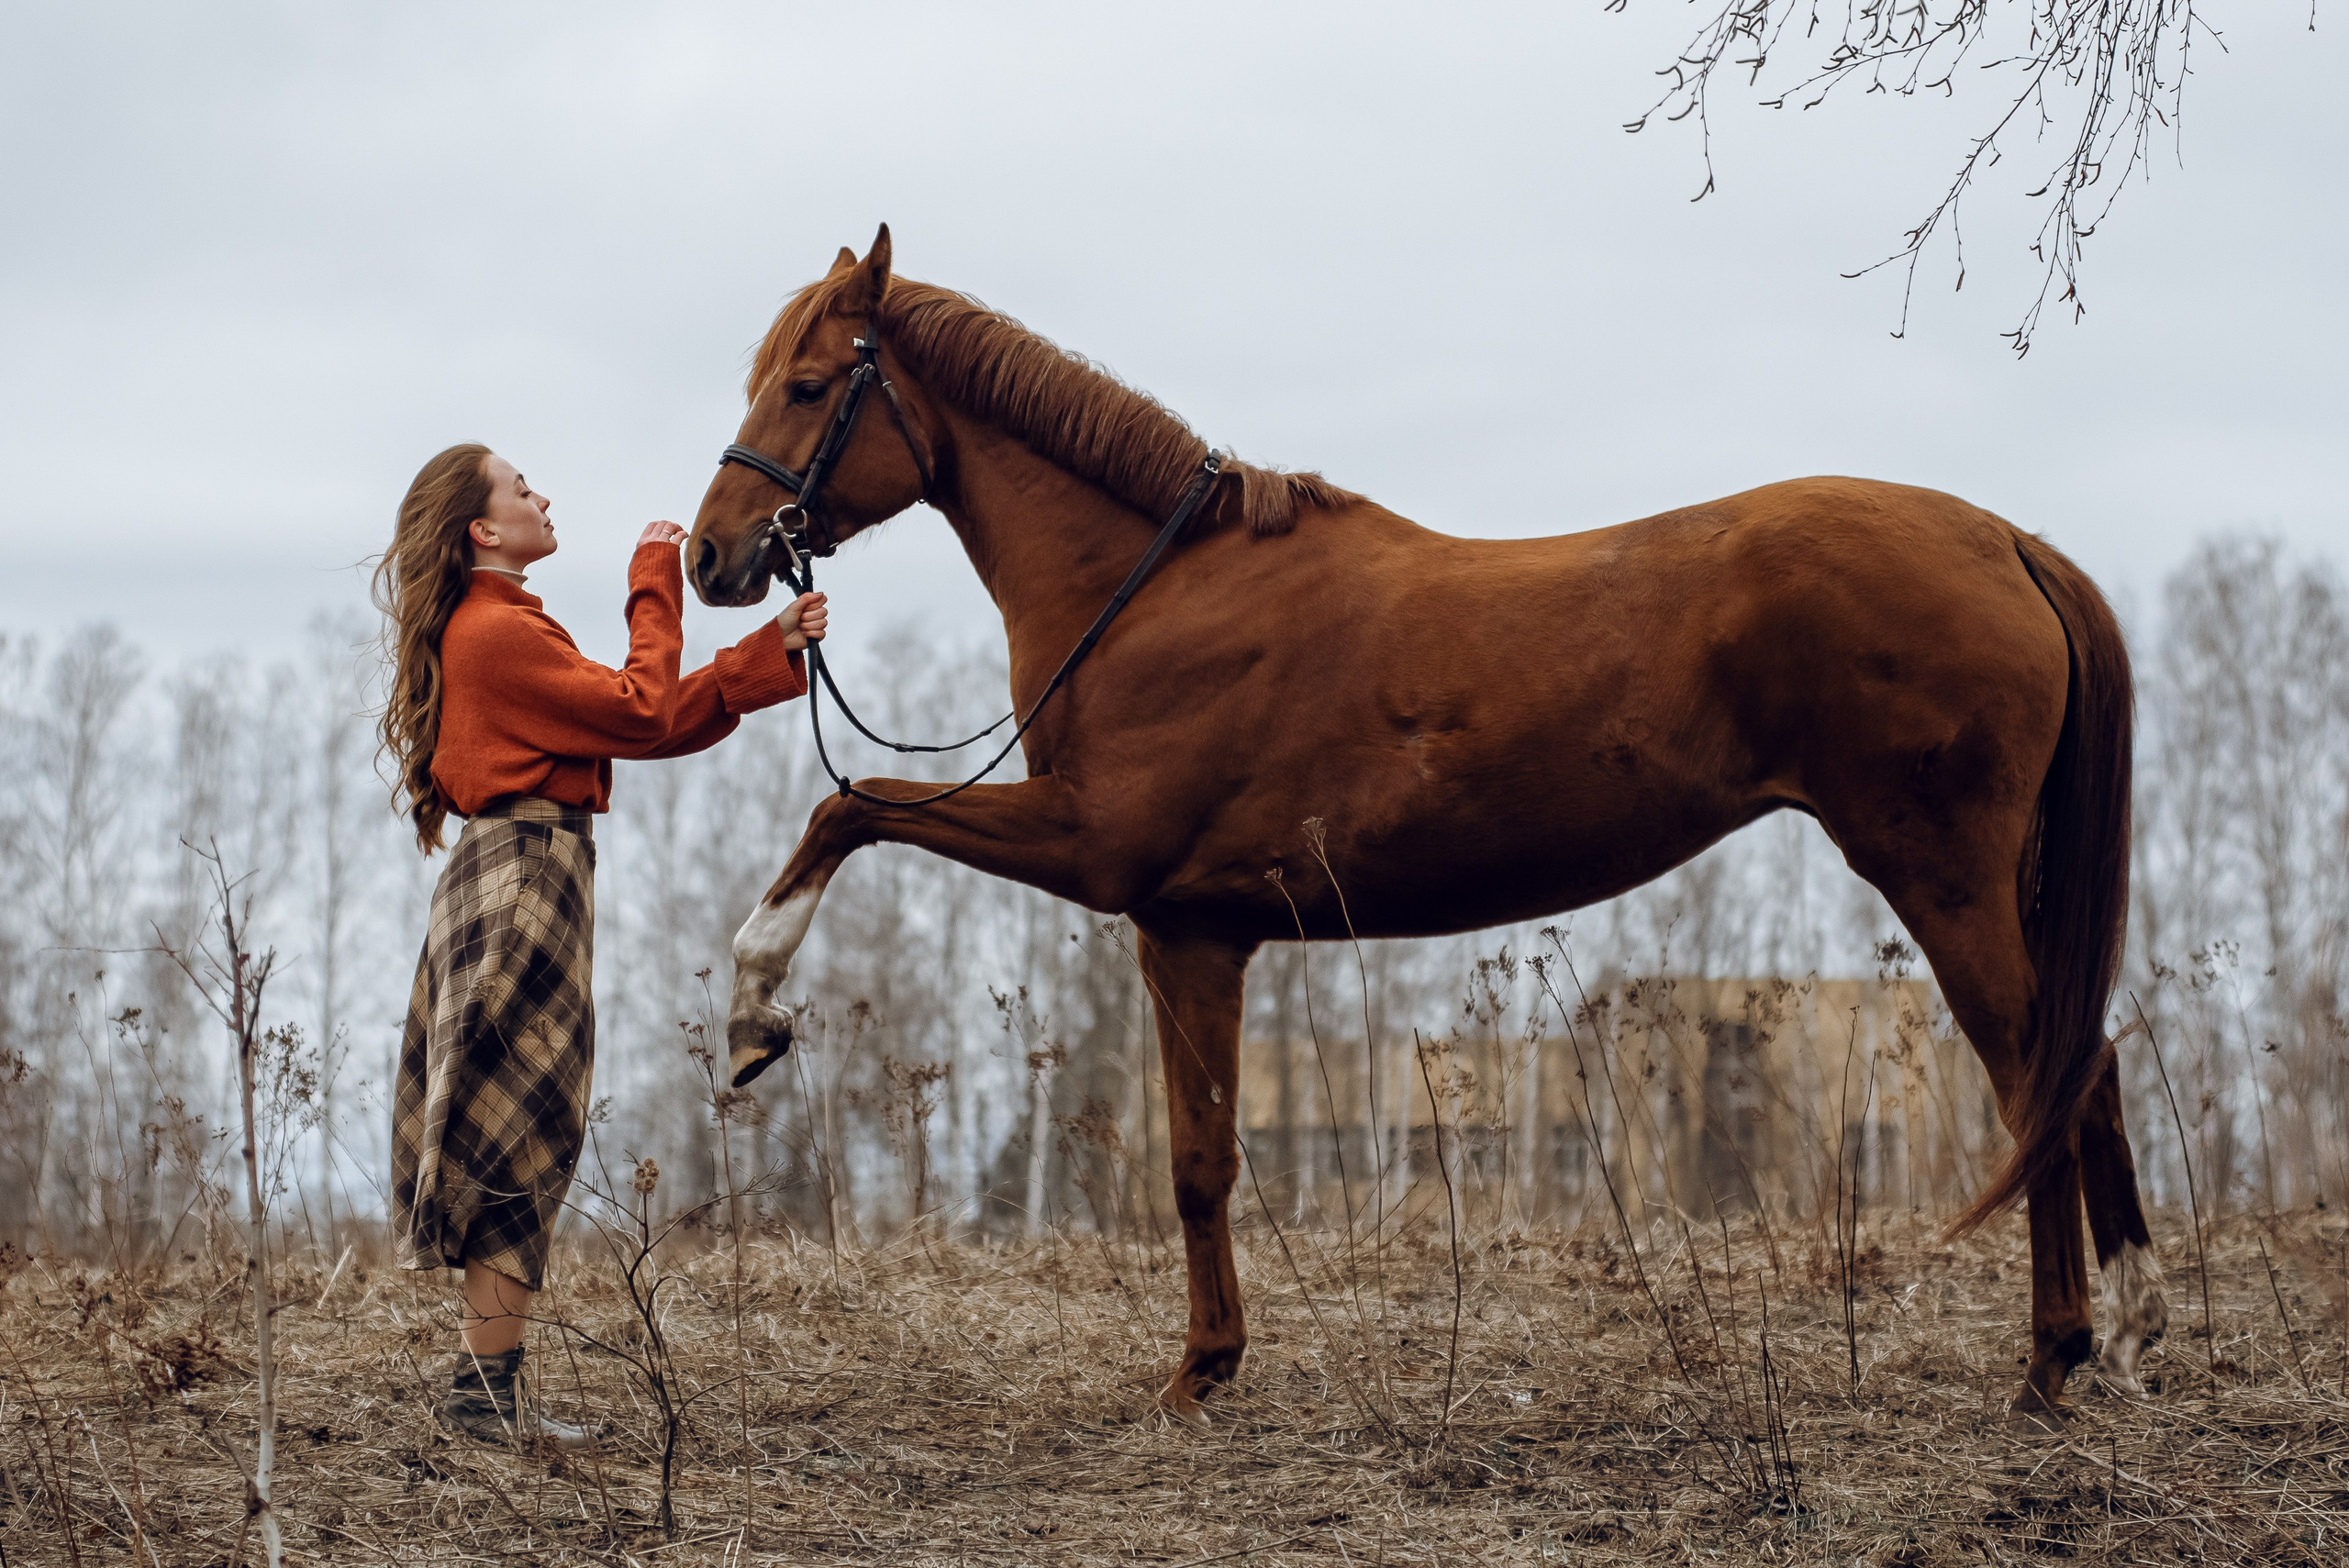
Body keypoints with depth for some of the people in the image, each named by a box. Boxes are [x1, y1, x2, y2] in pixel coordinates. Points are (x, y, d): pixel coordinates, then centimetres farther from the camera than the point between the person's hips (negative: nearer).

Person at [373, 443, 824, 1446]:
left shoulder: (502, 629, 21)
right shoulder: (497, 632, -12)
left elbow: (661, 726, 17)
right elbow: (643, 712, -15)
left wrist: (777, 648, 12)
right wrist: (656, 585, -6)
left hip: (507, 881, 10)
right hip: (526, 882, -10)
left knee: (511, 1150, 11)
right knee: (521, 1140, -7)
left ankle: (486, 1389, 13)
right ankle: (488, 1390, -5)